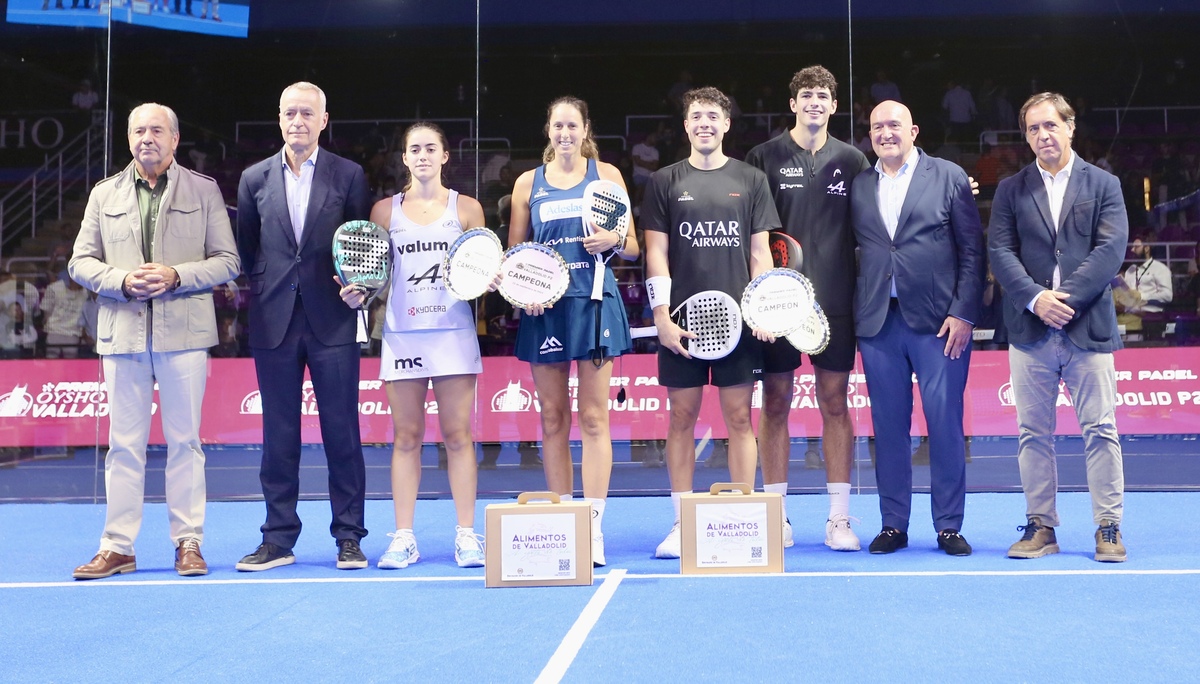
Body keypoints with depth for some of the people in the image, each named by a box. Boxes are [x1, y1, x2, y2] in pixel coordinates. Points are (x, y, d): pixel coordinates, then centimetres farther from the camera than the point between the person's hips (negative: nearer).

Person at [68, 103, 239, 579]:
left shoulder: (204, 191, 8)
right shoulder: (104, 194, 14)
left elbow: (227, 261, 3)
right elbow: (81, 262, 11)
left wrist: (176, 277, -12)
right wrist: (123, 282, -8)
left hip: (184, 332, -2)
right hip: (123, 333, 2)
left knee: (184, 441, 2)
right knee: (124, 444, 5)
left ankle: (188, 543, 9)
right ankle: (117, 547, 11)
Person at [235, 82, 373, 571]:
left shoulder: (349, 176, 4)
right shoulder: (255, 179, 10)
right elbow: (245, 250, 15)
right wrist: (256, 295, 4)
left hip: (332, 320, -2)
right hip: (274, 321, 2)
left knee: (342, 430, 2)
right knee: (278, 434, 7)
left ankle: (348, 536, 10)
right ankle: (278, 539, 15)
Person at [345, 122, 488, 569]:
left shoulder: (467, 208, 7)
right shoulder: (385, 210, 9)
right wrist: (359, 294, -7)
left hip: (453, 331, -1)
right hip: (402, 334, 1)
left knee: (457, 435, -1)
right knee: (406, 437, 2)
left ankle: (467, 535, 6)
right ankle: (403, 538, 8)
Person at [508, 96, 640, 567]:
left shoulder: (607, 175, 9)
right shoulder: (528, 183, 12)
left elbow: (632, 247, 9)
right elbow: (514, 254, 12)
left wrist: (613, 240, -13)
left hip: (595, 304, -2)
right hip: (545, 308, 2)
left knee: (593, 417, -4)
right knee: (552, 418, 4)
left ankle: (594, 525, -3)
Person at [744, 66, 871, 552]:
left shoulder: (851, 161, 9)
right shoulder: (765, 158, 4)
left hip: (834, 299, 1)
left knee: (835, 404, 4)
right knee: (775, 404, 3)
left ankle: (839, 517, 11)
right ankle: (776, 516, 12)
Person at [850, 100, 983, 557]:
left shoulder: (949, 178, 4)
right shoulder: (859, 187, 12)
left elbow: (972, 251, 0)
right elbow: (854, 253, 12)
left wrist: (963, 313, -7)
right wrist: (859, 313, 1)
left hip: (939, 321, -3)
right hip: (879, 324, 3)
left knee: (945, 424, 0)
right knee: (888, 426, 6)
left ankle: (949, 526, 10)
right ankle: (893, 524, 15)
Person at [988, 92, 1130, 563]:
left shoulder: (1104, 185, 7)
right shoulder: (1010, 190, 11)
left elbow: (1111, 249, -4)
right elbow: (1000, 252, 1)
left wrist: (1066, 297, -14)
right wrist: (1036, 298, -14)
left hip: (1088, 326, -2)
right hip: (1030, 330, 2)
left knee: (1100, 430, 0)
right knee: (1033, 433, 5)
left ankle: (1109, 527, 8)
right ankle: (1041, 526, 13)